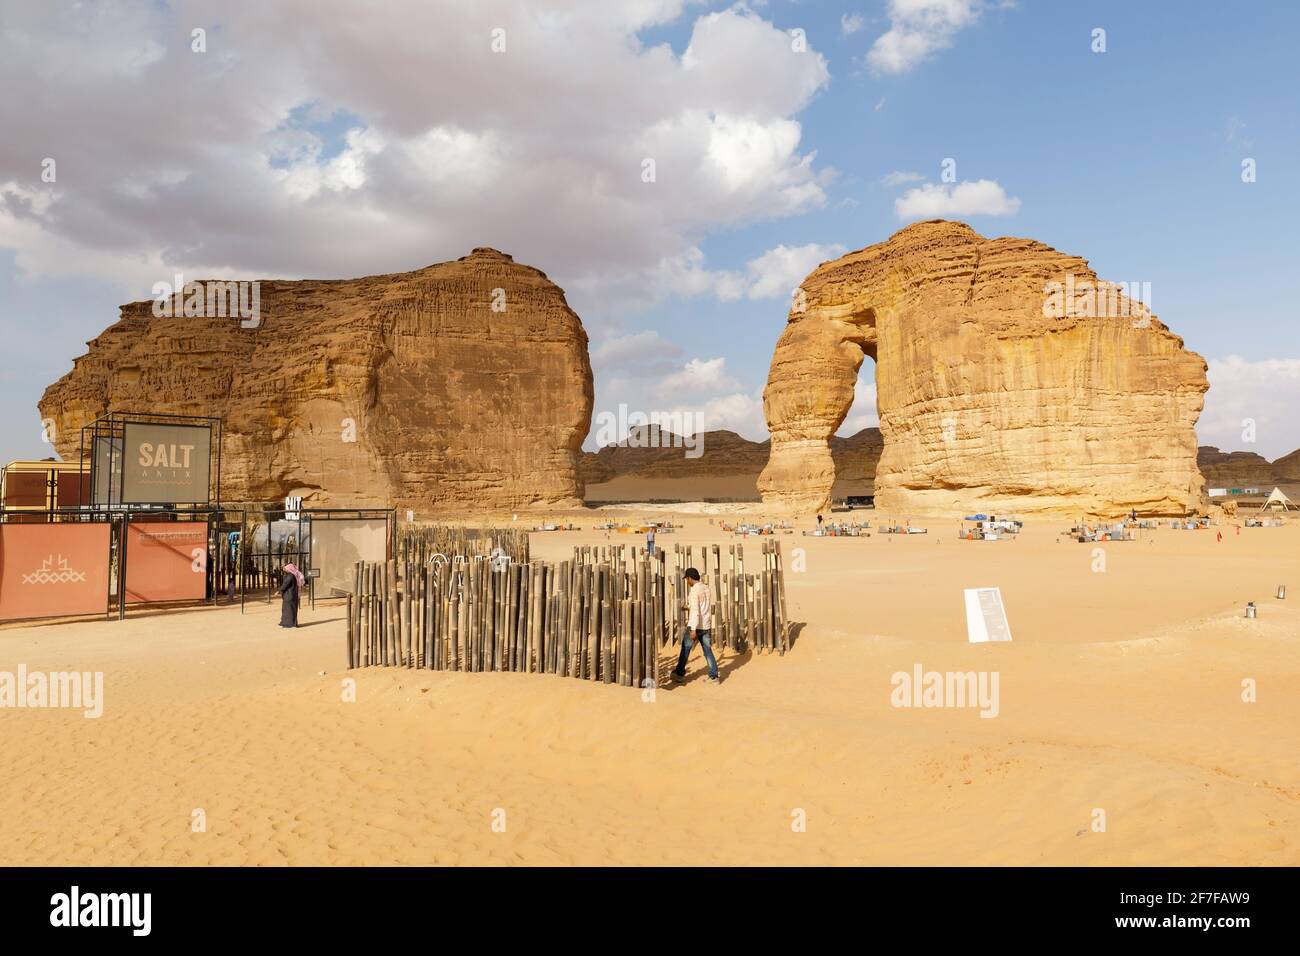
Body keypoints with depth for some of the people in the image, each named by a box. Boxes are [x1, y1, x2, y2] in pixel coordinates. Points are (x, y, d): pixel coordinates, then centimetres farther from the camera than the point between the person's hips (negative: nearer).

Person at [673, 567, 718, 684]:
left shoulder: (694, 591, -16)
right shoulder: (706, 588, 10)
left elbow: (695, 611, -23)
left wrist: (693, 629, -24)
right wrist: (689, 607, 31)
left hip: (695, 626, -7)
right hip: (706, 625, 7)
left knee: (685, 649, 9)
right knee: (708, 650, 8)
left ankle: (679, 673, 21)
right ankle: (713, 676, 3)